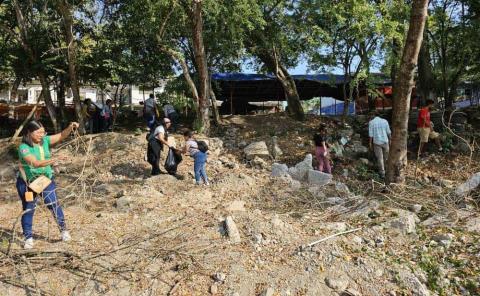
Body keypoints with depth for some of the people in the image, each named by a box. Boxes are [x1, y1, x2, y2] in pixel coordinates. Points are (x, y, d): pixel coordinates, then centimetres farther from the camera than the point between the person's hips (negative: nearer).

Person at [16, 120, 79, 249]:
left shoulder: (45, 141, -5)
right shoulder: (24, 147, -20)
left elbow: (61, 136, -7)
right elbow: (36, 163, -33)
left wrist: (70, 127, -26)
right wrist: (53, 160, -46)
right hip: (27, 182, -3)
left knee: (54, 205, -2)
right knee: (28, 209, 8)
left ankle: (63, 230, 13)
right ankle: (28, 238, 22)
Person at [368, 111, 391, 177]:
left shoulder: (371, 122, -8)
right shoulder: (385, 121, -1)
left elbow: (370, 134, -9)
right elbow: (389, 132, 2)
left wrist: (370, 143, 0)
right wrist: (390, 140, 13)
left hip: (377, 142, -2)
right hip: (385, 141, 2)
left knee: (379, 158, 6)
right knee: (386, 156, 23)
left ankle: (382, 173, 10)